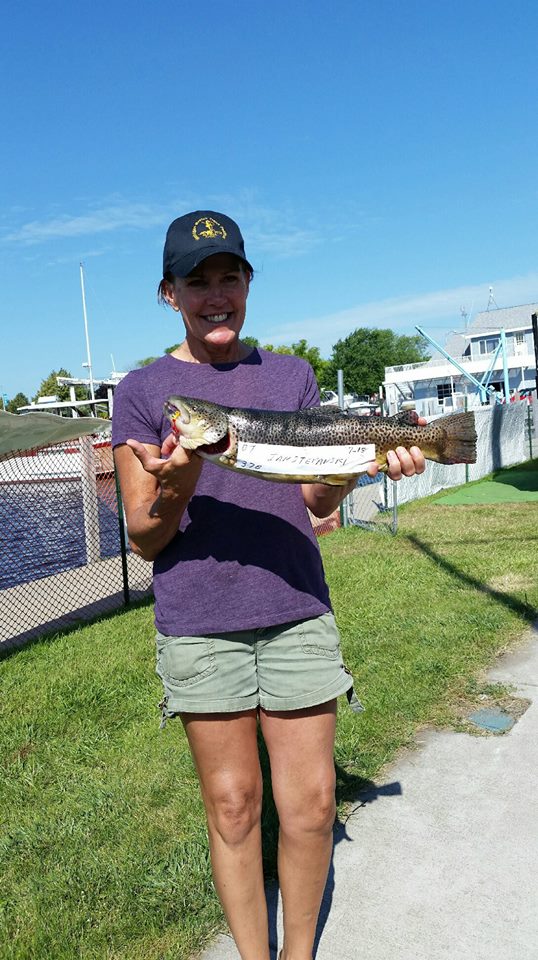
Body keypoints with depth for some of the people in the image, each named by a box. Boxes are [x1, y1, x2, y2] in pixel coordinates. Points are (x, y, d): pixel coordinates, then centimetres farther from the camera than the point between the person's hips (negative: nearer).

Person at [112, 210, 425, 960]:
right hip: (198, 622, -2)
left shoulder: (292, 375, 9)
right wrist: (176, 489, -23)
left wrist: (360, 457, -15)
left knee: (311, 801, 6)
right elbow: (144, 540, -2)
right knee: (233, 801, 8)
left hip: (297, 610, 2)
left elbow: (318, 500, 5)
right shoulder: (143, 390, 0)